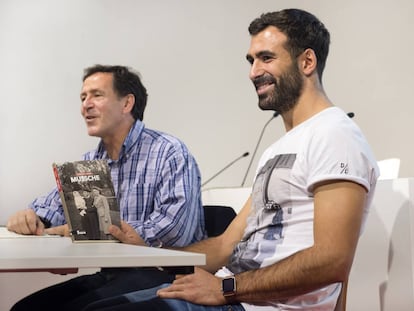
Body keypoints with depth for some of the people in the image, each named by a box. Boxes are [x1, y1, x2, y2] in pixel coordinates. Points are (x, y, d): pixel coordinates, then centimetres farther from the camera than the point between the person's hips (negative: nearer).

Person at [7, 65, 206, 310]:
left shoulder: (169, 153, -10)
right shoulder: (90, 162, 16)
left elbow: (174, 231, -22)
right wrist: (31, 217, -9)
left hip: (161, 274, -7)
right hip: (110, 275, 7)